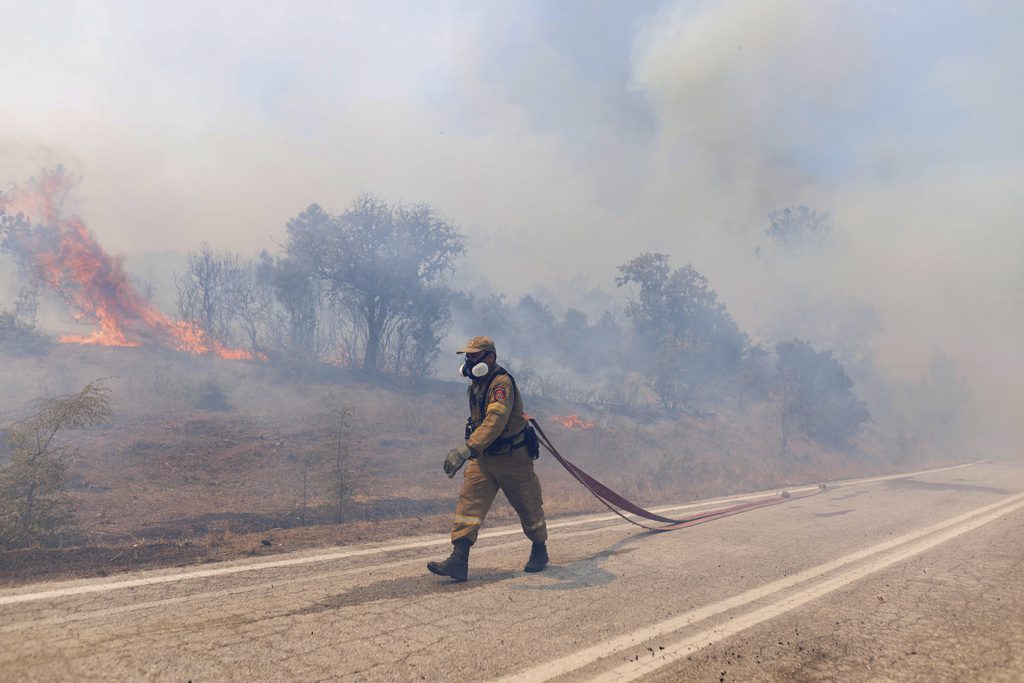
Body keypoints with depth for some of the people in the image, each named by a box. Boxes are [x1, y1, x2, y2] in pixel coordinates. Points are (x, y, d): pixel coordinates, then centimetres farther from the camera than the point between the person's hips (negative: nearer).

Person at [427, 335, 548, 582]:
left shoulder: (502, 383, -24)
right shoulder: (476, 384, 6)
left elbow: (495, 421, -38)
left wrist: (466, 449, -46)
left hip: (512, 457, -7)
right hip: (483, 457, 7)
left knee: (528, 506, 10)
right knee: (469, 501, -7)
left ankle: (540, 551, 33)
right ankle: (459, 561, -10)